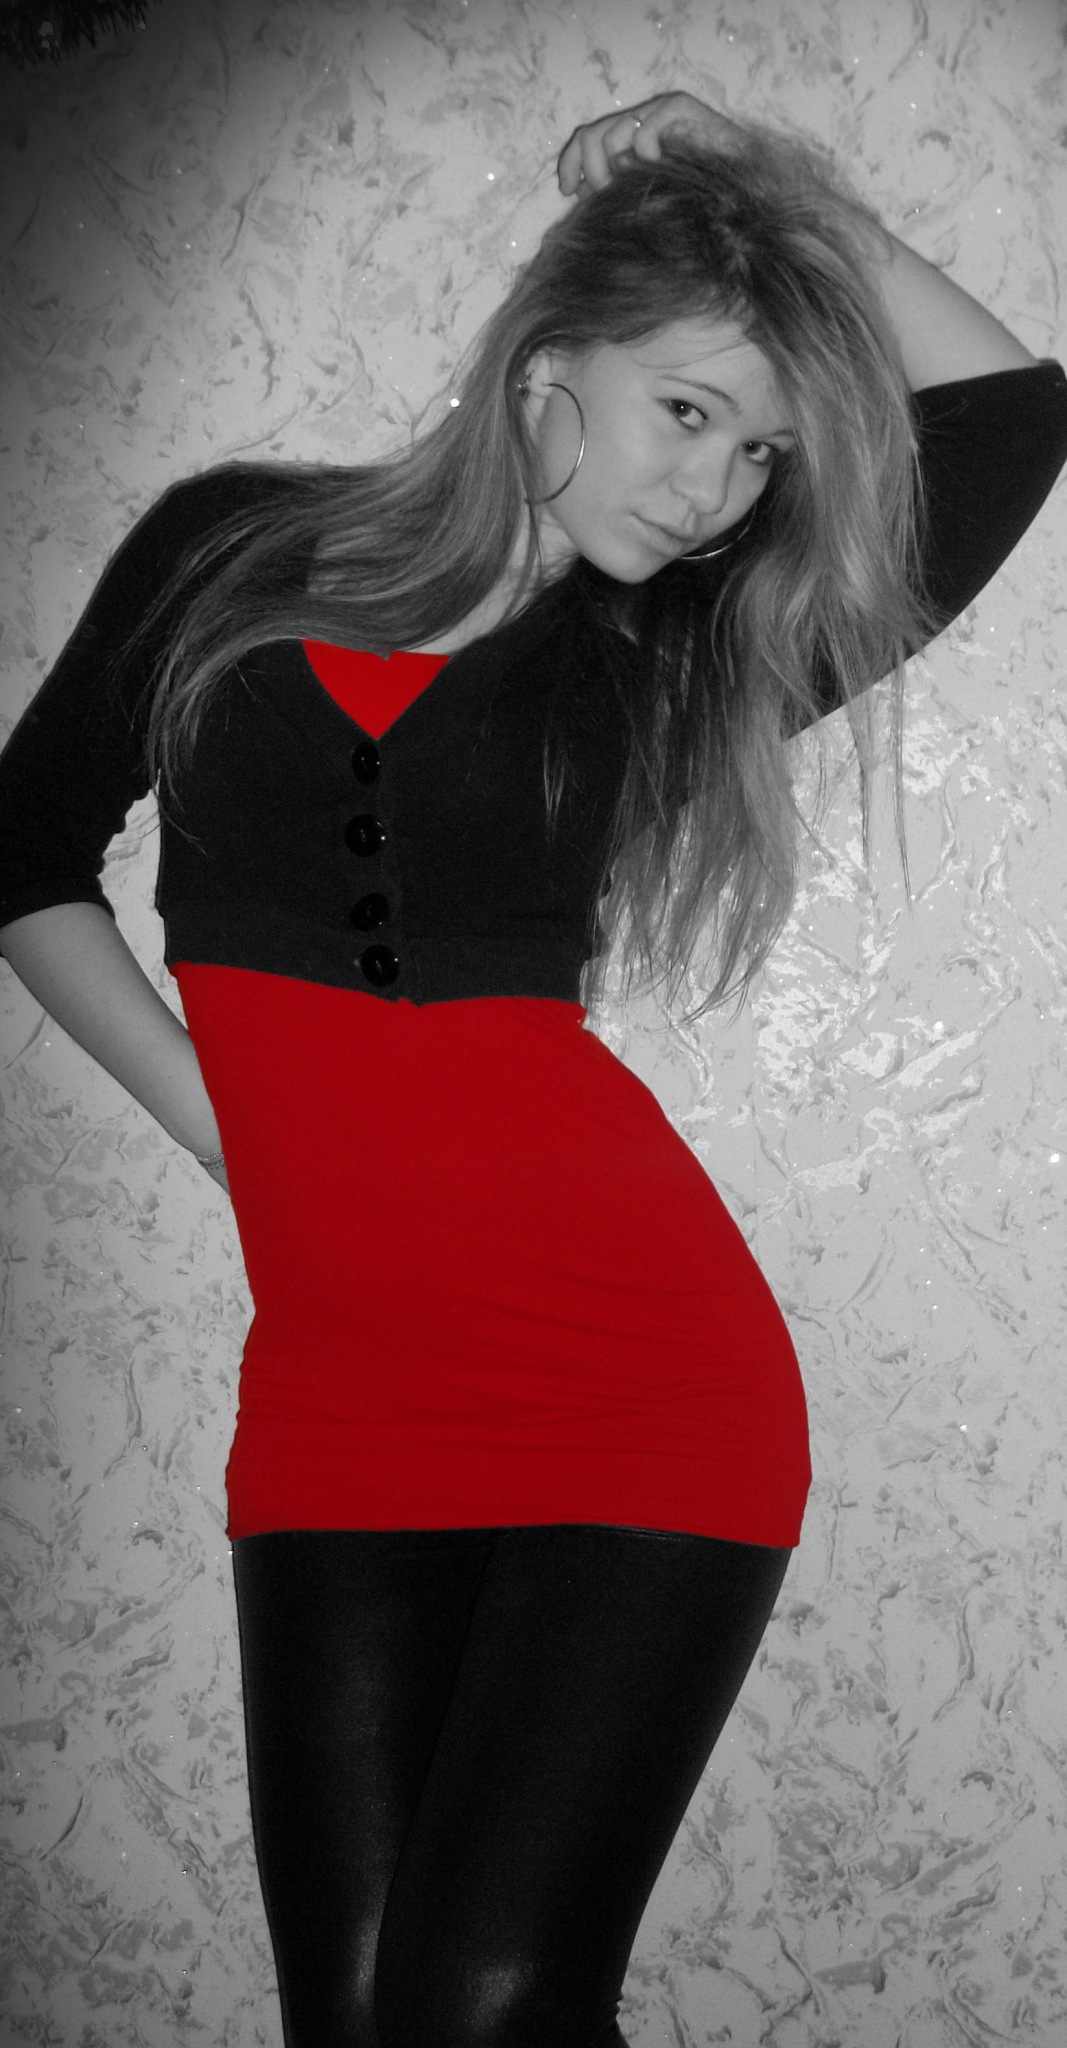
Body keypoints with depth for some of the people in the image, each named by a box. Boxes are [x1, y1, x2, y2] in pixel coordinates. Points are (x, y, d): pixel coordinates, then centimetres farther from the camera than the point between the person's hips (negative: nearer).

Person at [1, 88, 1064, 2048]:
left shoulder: (667, 660, 6)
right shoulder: (231, 552, 8)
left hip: (641, 1386, -1)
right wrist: (223, 1115, 6)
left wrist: (762, 182, 7)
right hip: (338, 1406, 2)